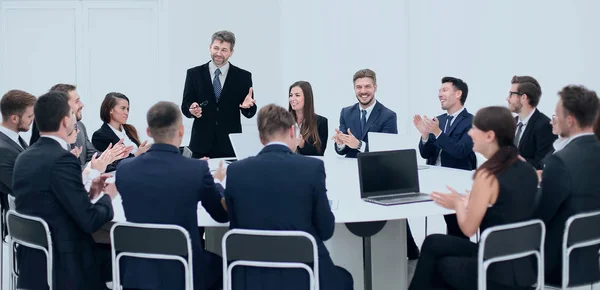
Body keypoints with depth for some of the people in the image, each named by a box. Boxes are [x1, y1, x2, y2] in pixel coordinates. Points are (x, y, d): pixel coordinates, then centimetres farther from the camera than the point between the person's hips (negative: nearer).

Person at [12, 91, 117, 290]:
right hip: (64, 267, -8)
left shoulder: (24, 158, 6)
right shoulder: (62, 159, -19)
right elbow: (90, 221, -19)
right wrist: (108, 196, -2)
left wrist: (88, 192, 11)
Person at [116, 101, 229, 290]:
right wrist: (217, 182, 22)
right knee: (222, 264, 27)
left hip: (137, 272, 4)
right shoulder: (197, 169, -15)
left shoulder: (124, 169, -6)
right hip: (184, 273, -3)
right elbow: (222, 215, 1)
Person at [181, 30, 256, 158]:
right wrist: (192, 109, -18)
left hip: (230, 145, 0)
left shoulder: (243, 76, 3)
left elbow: (250, 112, 3)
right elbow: (185, 105, 4)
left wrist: (248, 106, -19)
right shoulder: (194, 74, 5)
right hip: (201, 144, 0)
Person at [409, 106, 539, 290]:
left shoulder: (487, 175, -20)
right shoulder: (526, 168, 3)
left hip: (500, 275, -7)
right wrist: (469, 201, 16)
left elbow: (468, 228, -12)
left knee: (442, 265, 21)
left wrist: (458, 204, 6)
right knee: (434, 244, 20)